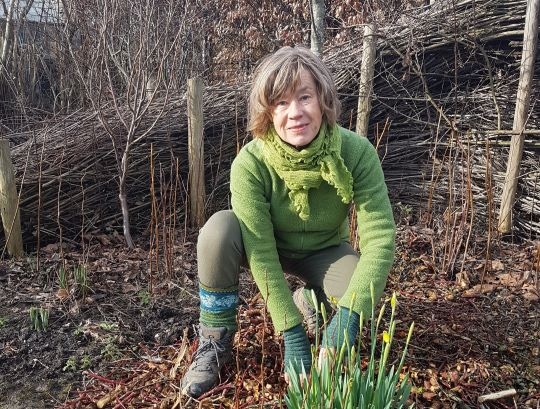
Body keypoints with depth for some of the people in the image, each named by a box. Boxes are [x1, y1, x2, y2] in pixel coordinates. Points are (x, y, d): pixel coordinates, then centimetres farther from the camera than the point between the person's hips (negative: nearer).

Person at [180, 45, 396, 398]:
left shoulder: (357, 152, -29)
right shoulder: (250, 163, -32)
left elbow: (380, 236, -29)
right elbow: (260, 251, -30)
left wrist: (349, 313, -38)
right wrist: (292, 331, -31)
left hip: (323, 252, 1)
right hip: (267, 247, -1)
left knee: (363, 295, -27)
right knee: (219, 229, -32)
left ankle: (309, 300, 12)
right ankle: (215, 342, -9)